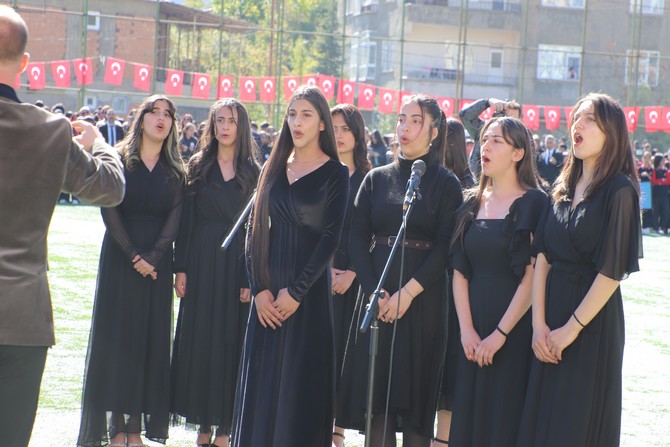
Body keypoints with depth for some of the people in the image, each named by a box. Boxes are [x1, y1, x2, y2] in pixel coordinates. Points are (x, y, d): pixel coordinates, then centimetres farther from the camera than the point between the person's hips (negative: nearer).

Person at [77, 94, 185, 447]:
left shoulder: (175, 172, 8)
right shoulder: (118, 160, 0)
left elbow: (174, 219, 1)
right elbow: (109, 211, -6)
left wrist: (153, 257, -13)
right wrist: (133, 255, -14)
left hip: (157, 261, 3)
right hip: (119, 256, -2)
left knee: (150, 340, 1)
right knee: (117, 336, -2)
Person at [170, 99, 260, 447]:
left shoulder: (253, 172, 3)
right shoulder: (198, 166, 7)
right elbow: (186, 219, 4)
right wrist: (180, 268, -4)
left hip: (238, 261, -1)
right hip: (202, 260, 1)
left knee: (231, 341, 0)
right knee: (199, 339, 3)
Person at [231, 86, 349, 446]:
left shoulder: (335, 173, -4)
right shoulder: (274, 168, 10)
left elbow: (331, 237, -9)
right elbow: (255, 228, 7)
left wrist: (296, 291, -13)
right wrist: (259, 288, -5)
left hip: (309, 289, -4)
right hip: (268, 286, 4)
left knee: (299, 381, 0)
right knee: (261, 378, 7)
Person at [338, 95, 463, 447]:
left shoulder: (445, 183, 0)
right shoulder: (377, 179, 10)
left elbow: (445, 247, -7)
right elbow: (357, 238, 4)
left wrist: (408, 293, -16)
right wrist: (373, 291, -10)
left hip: (422, 297, -3)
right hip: (376, 294, 3)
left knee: (415, 390, 0)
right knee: (375, 391, 2)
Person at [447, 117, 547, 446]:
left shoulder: (534, 203, -6)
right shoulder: (472, 204, 10)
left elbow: (533, 275, -13)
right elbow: (460, 272, 5)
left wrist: (500, 333, -16)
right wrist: (466, 330, -7)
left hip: (514, 329, -5)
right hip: (472, 329, 5)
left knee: (504, 418, -1)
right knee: (467, 415, 7)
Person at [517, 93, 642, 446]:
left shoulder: (619, 190, -9)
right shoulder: (564, 189, 10)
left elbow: (612, 270, -15)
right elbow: (543, 258, 4)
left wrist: (572, 328, -14)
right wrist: (539, 324, -7)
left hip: (593, 322, -6)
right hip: (551, 311, 6)